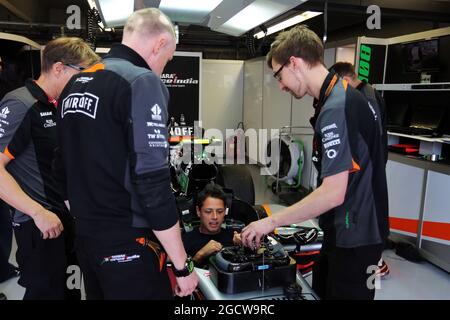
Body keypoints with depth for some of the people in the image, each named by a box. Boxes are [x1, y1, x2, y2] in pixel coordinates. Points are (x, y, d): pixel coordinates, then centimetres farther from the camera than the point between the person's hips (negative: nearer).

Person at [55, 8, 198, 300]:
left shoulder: (74, 84, 8)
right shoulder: (143, 82, -17)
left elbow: (65, 169, 14)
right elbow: (153, 186, -22)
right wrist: (183, 265, -15)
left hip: (85, 238, 8)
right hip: (127, 245, -8)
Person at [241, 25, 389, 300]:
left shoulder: (336, 108, -25)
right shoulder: (345, 96, 7)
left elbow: (333, 193, -27)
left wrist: (271, 222, -18)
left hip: (354, 238, -9)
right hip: (347, 231, 9)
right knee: (321, 290, 23)